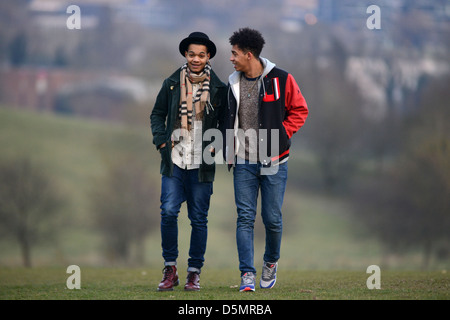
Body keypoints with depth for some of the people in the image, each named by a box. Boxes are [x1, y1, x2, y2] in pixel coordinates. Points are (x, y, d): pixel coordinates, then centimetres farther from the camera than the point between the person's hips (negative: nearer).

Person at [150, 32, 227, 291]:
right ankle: (170, 269, 1)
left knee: (199, 219, 3)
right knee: (168, 212, -11)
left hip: (202, 163, 0)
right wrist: (161, 140, 2)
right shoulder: (172, 84, 6)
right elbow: (157, 114, 15)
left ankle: (194, 273, 12)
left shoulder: (218, 88, 3)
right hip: (175, 161, 1)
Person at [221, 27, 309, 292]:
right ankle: (247, 273, -6)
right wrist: (229, 150, 6)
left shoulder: (281, 80, -6)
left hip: (273, 161, -3)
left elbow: (300, 110, 2)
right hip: (244, 161, 3)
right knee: (245, 218, -5)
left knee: (272, 218, 2)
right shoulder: (234, 83, 6)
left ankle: (271, 261, 28)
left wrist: (281, 136, -8)